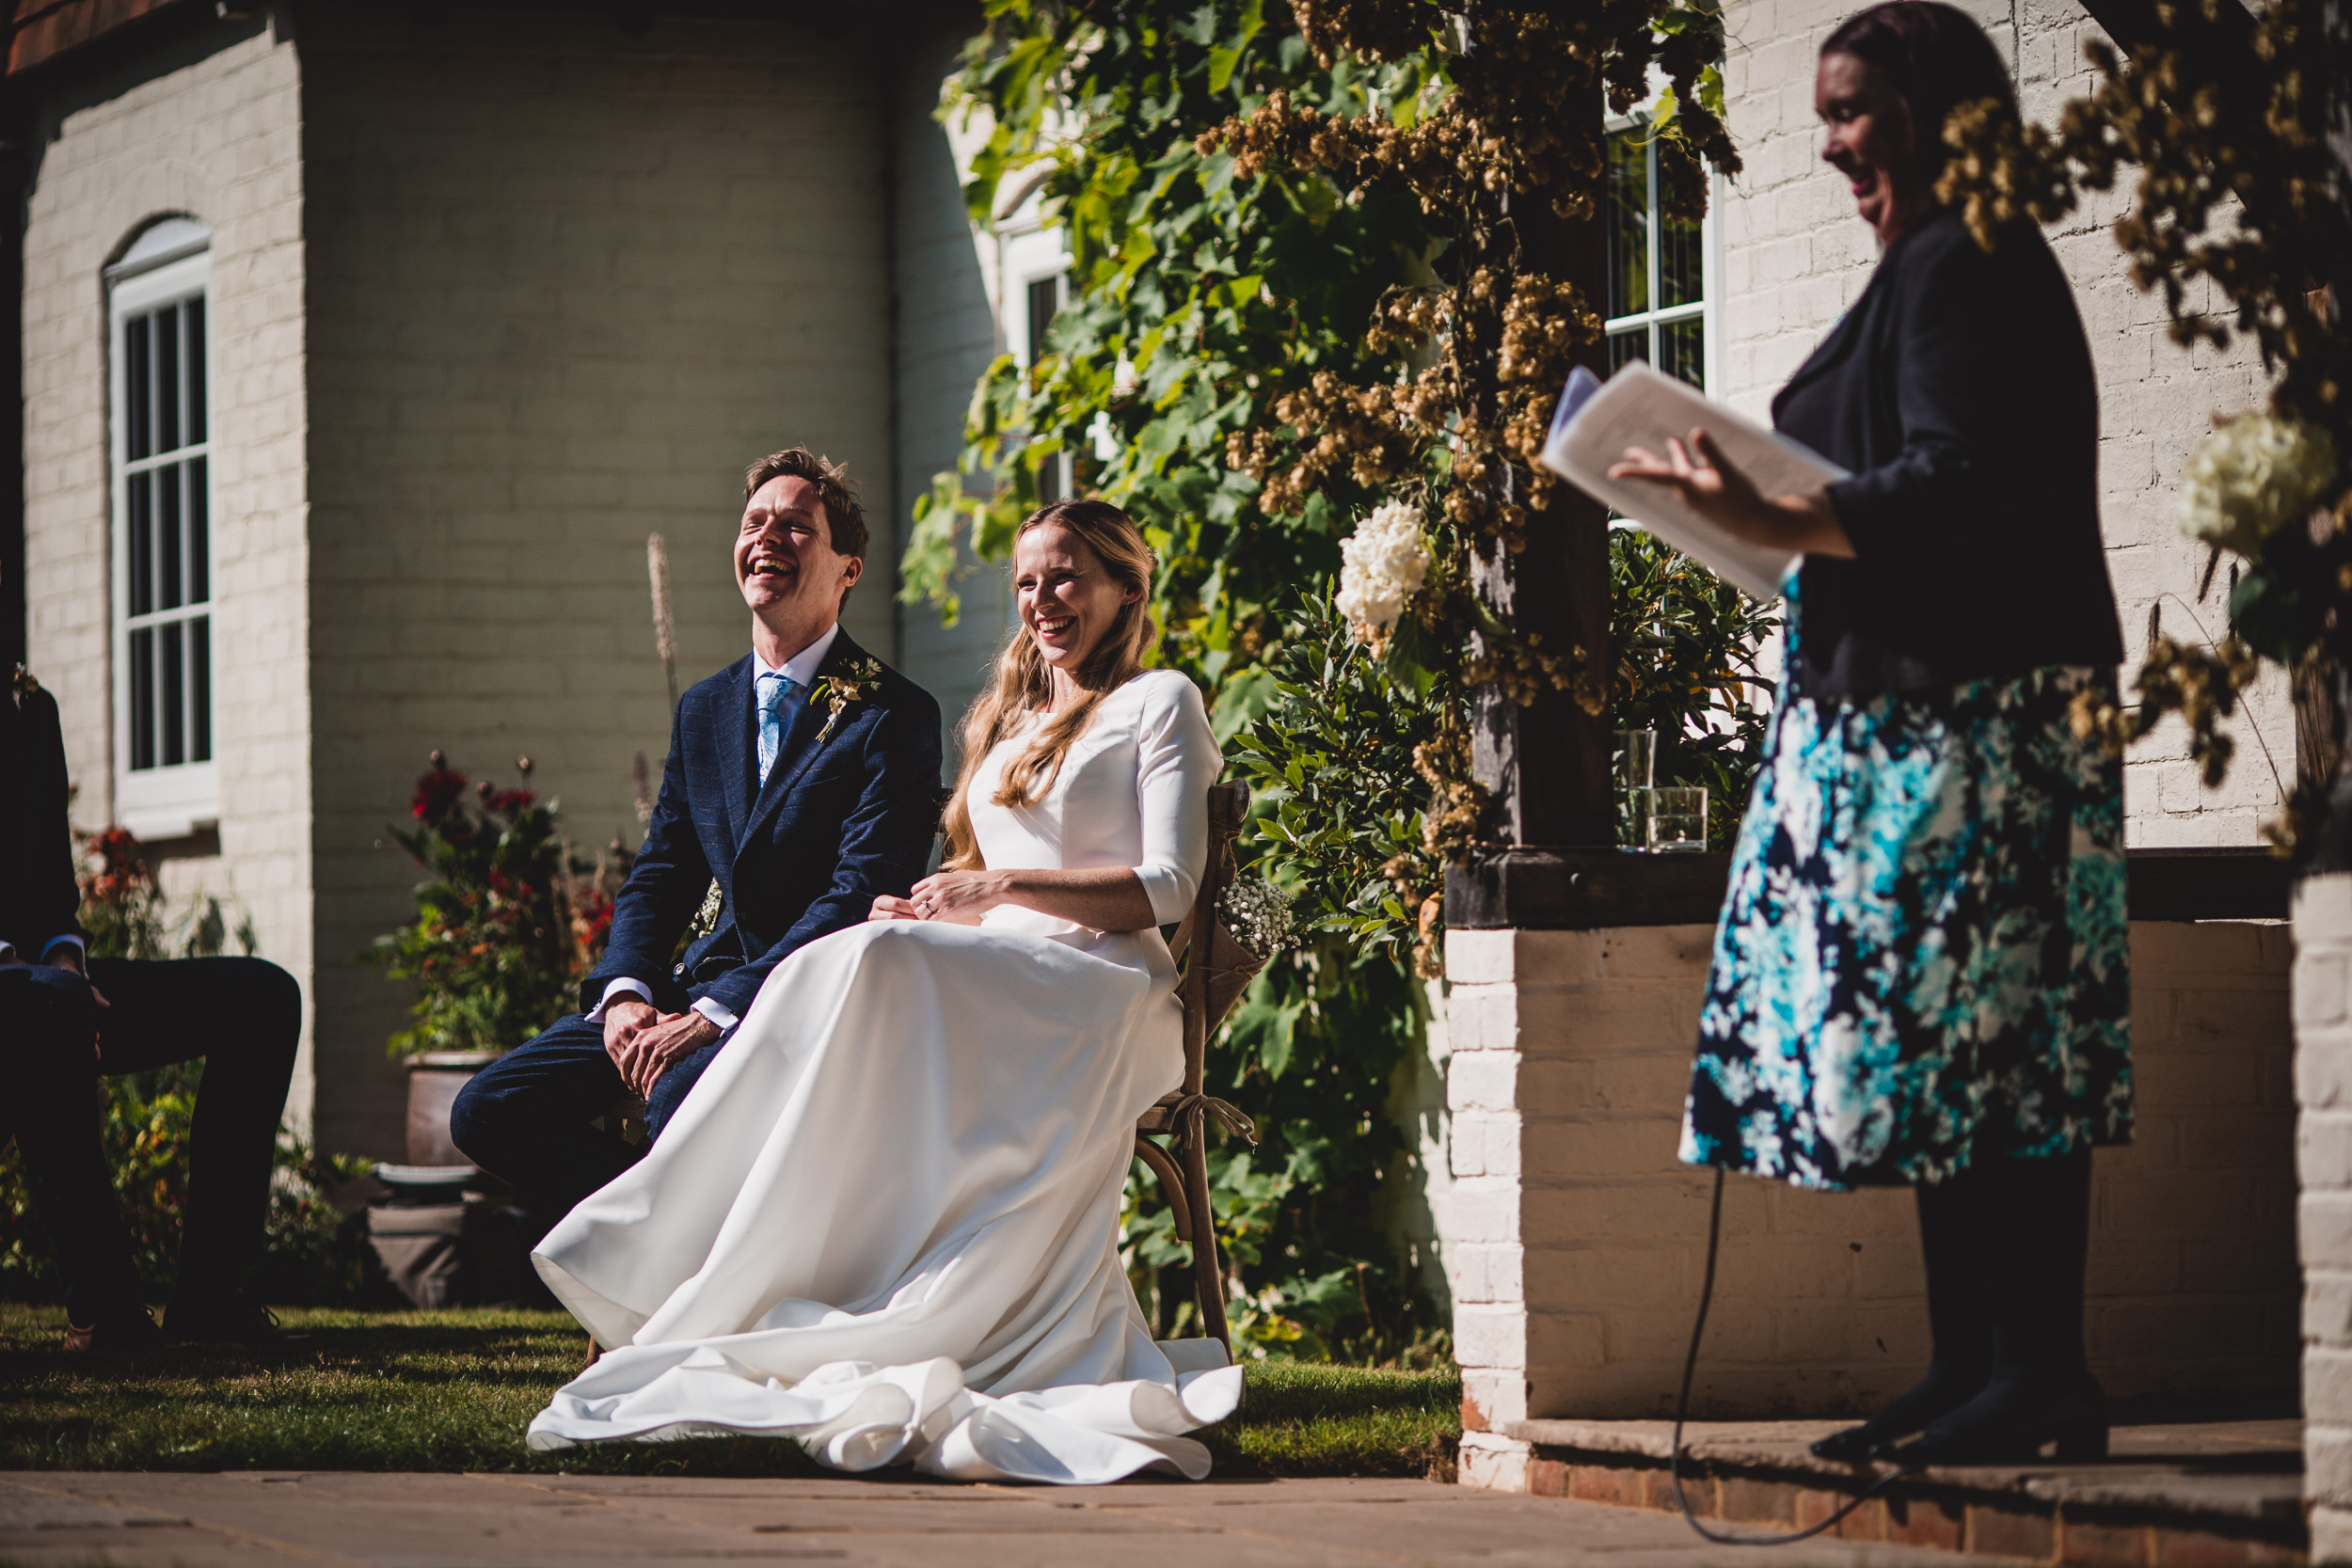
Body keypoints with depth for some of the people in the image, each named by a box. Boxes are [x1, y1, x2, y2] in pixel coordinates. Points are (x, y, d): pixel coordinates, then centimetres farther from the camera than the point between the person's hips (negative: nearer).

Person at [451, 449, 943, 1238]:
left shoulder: (893, 714, -5)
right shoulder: (705, 709, 18)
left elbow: (864, 896, -14)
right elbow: (658, 876, 16)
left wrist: (717, 1013, -24)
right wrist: (624, 992, -7)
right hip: (703, 987, 7)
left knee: (683, 1098, -37)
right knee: (488, 1111, -10)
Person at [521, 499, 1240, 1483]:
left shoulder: (1160, 704, 9)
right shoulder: (1008, 717, 30)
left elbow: (1168, 889, -3)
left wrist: (1006, 887, -11)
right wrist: (933, 909, 3)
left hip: (1102, 996, -6)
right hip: (996, 989, 6)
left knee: (877, 968, -33)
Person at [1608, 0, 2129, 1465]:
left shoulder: (1961, 268, -11)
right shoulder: (1938, 267, 21)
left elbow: (1949, 495, -21)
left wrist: (1768, 518, -24)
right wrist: (1766, 506, 16)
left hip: (1971, 712, -11)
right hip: (1916, 714, 11)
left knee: (1970, 1031, -10)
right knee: (1953, 1045, 10)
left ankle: (2038, 1372, -9)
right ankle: (1976, 1365, 12)